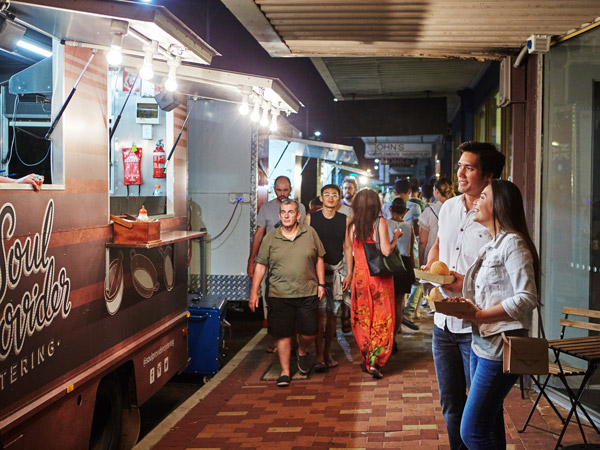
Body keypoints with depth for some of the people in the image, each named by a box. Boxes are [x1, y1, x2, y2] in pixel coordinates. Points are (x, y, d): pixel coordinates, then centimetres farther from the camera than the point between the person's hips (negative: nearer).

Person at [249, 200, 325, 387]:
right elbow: (260, 266, 5)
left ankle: (302, 352, 34)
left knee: (309, 333, 1)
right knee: (283, 334, 1)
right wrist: (254, 292, 1)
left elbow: (319, 259, 11)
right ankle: (285, 372, 14)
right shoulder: (270, 238, 3)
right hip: (280, 295, 0)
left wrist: (321, 284, 6)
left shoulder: (310, 234, 5)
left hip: (307, 294, 1)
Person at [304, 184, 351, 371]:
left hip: (336, 271, 2)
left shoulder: (345, 220, 7)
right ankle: (319, 357, -11)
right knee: (320, 312, -11)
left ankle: (327, 353, 18)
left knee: (333, 314, 6)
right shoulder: (311, 218, 3)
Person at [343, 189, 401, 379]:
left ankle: (365, 358, 19)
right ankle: (375, 361, -4)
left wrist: (349, 274, 17)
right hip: (379, 277, -3)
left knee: (362, 318, 14)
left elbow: (349, 250, 6)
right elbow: (386, 251, -16)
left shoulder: (352, 225, 1)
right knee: (381, 319, 3)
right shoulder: (380, 222, -10)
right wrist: (395, 237, 2)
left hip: (360, 275, 3)